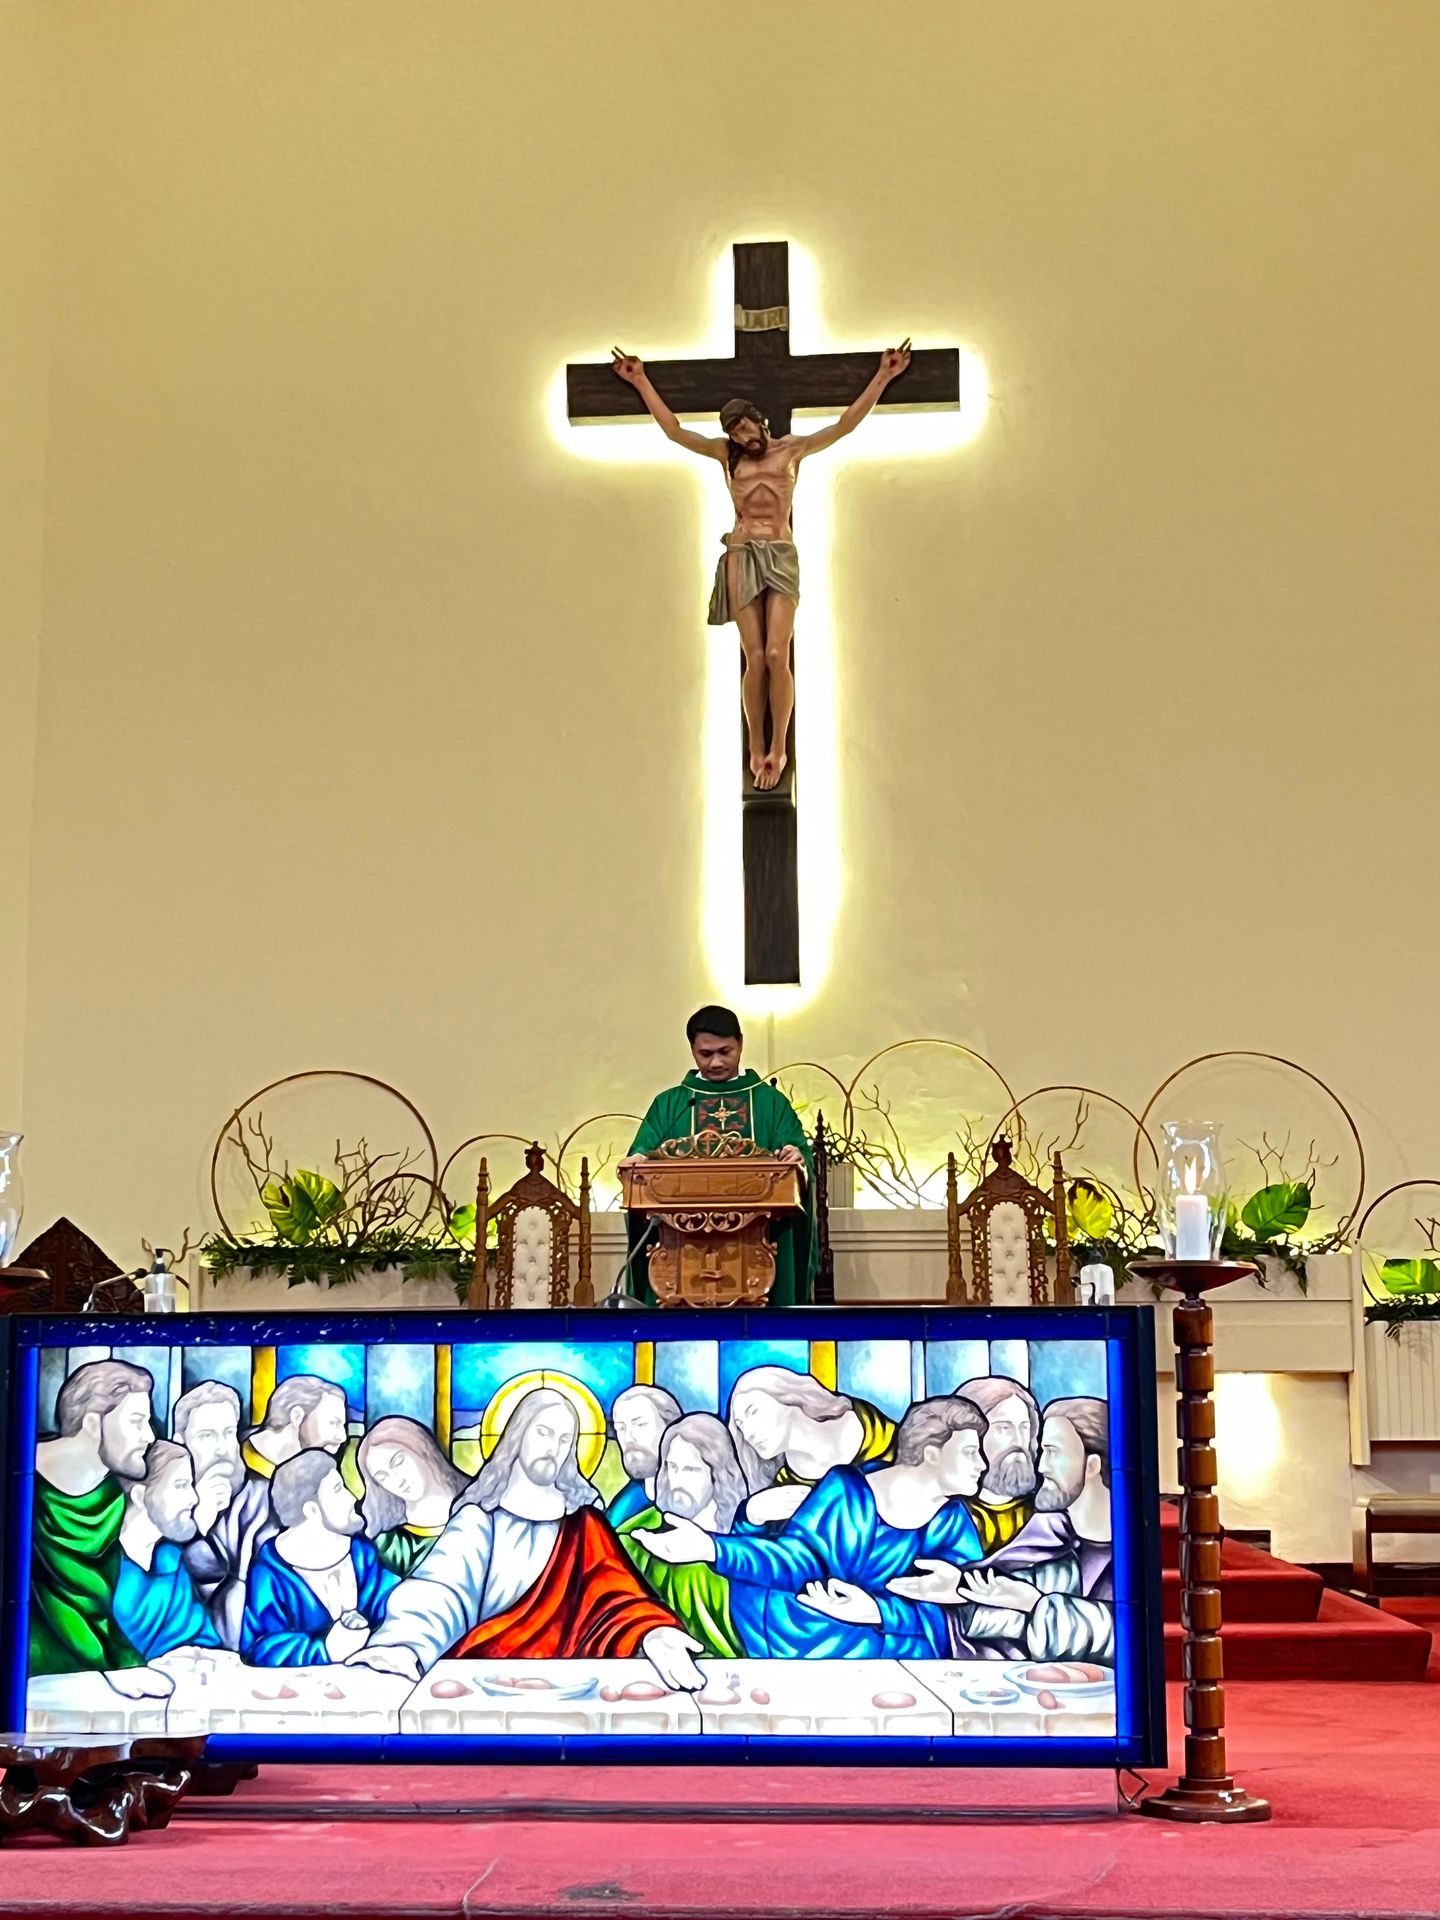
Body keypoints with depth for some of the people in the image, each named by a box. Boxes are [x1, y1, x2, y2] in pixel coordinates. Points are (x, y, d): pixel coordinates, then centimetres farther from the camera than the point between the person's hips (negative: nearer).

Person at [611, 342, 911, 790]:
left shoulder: (792, 448, 6)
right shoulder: (726, 453, 10)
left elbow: (844, 425, 0)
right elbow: (674, 430, 8)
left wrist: (882, 377, -7)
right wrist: (641, 382, 6)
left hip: (781, 556, -1)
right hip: (742, 556, 1)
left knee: (776, 656, -13)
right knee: (755, 660, -5)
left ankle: (777, 750, -3)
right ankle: (756, 751, 4)